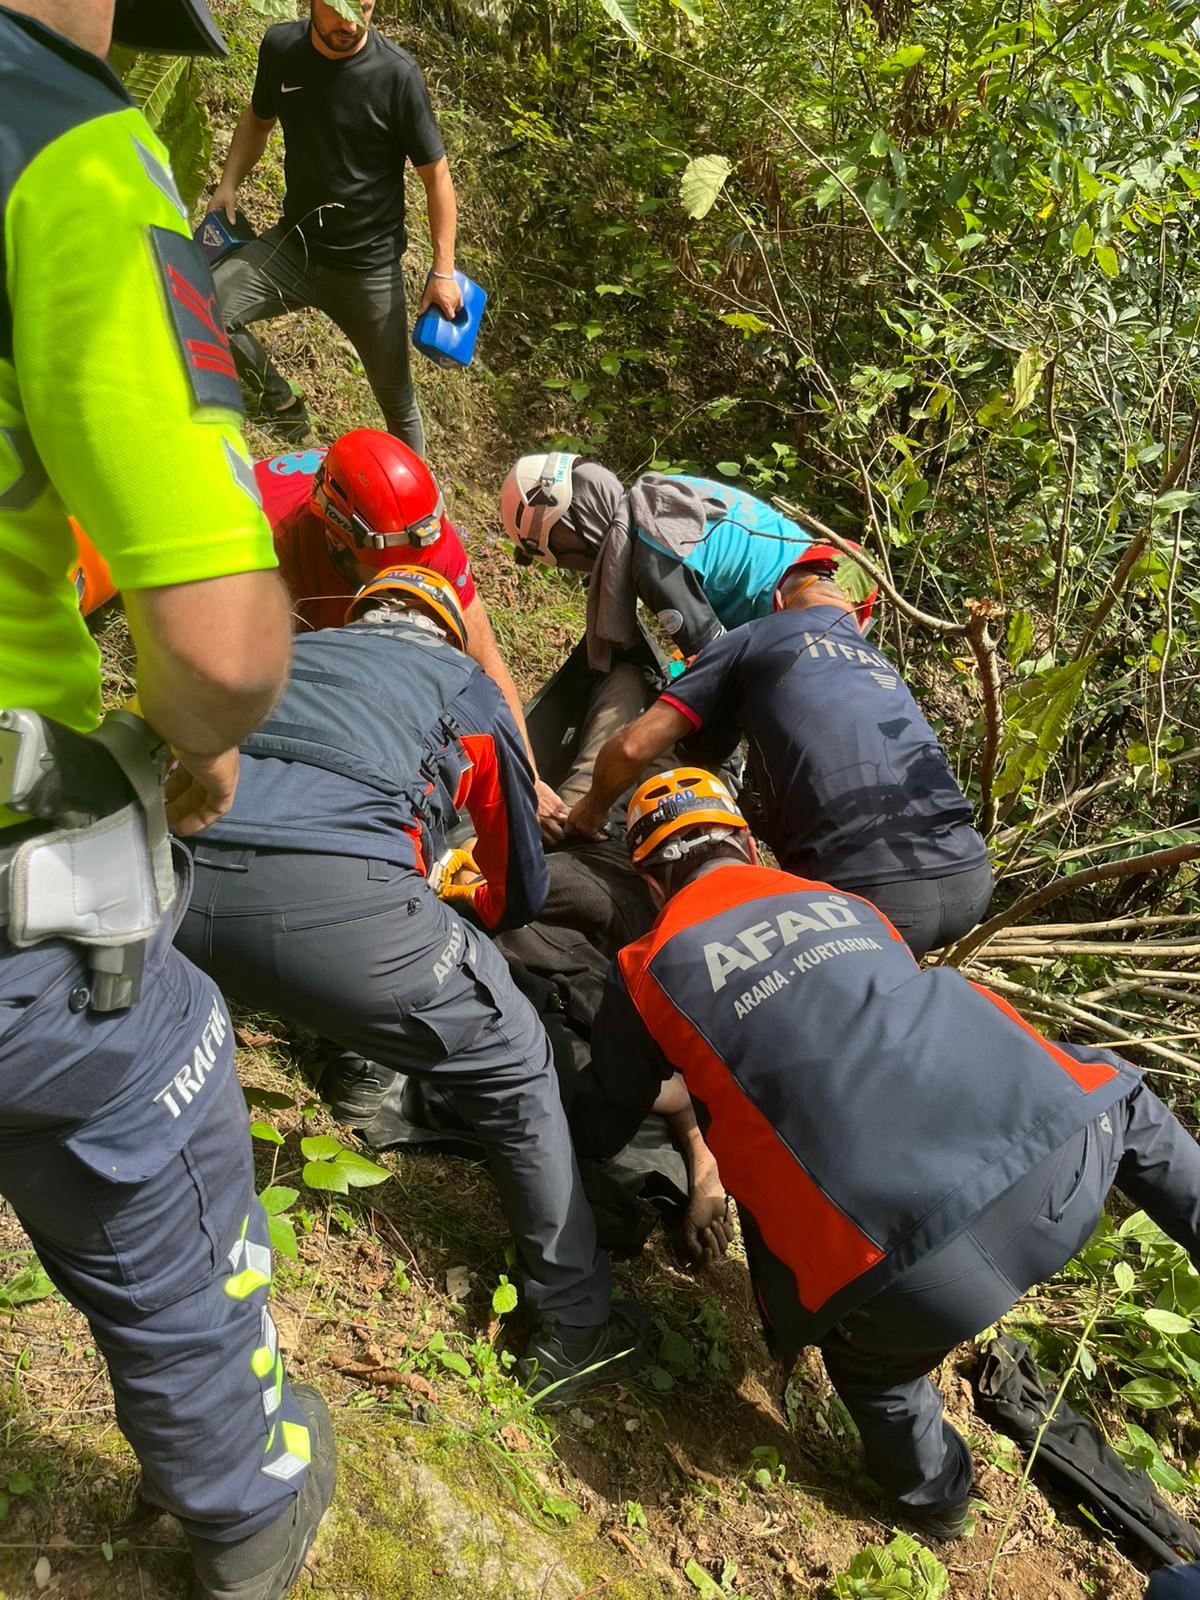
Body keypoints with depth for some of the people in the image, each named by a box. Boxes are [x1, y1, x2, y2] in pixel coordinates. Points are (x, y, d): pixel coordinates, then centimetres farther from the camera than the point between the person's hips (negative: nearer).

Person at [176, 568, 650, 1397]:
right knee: (518, 1076, 17)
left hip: (174, 886, 5)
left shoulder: (290, 652, 37)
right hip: (335, 901, -4)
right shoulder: (465, 682, 27)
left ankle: (364, 1072, 46)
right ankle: (574, 1327, 24)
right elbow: (522, 887, 34)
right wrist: (463, 909, 58)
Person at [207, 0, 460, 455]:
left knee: (396, 399, 6)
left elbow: (435, 176, -9)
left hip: (369, 266, -3)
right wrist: (229, 183, 1)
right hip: (294, 244, 3)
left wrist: (442, 272, -12)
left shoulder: (397, 74, -16)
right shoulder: (280, 47, -4)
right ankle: (281, 406, 8)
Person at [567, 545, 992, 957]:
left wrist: (592, 809, 29)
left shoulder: (753, 640, 12)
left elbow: (634, 747, 9)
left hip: (872, 892, -6)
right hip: (968, 877, 6)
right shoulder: (882, 666, 28)